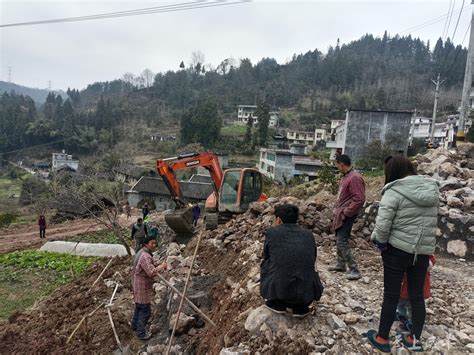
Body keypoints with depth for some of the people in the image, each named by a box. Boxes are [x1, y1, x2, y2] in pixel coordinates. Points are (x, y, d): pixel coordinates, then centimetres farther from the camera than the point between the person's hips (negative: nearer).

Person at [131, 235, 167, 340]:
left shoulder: (143, 252, 5)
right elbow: (151, 272, -36)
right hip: (142, 287, -10)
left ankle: (135, 325, 44)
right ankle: (141, 333, 14)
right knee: (145, 310, 2)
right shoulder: (145, 256, -28)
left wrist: (159, 267, 3)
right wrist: (161, 266, -22)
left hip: (139, 284, 10)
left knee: (139, 306, 27)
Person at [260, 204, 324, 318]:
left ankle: (277, 302, 19)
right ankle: (300, 306, 15)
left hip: (278, 288, -2)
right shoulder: (308, 234, 11)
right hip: (306, 291, 2)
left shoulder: (271, 232, 5)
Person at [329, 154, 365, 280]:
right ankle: (341, 265, 32)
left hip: (346, 216, -10)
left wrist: (346, 212, -19)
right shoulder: (345, 176, 11)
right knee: (339, 240, 18)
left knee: (342, 242, -11)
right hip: (340, 214, 10)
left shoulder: (355, 178, -20)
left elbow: (359, 200, -24)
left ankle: (354, 270, -4)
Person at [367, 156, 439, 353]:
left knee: (391, 295, 7)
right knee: (417, 295, 17)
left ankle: (382, 338, 20)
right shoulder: (432, 190, 4)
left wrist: (380, 241, -5)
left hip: (397, 250, -5)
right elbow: (429, 221, 10)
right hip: (423, 251, 5)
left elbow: (382, 224, -22)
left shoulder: (394, 191, -17)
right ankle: (415, 339, 28)